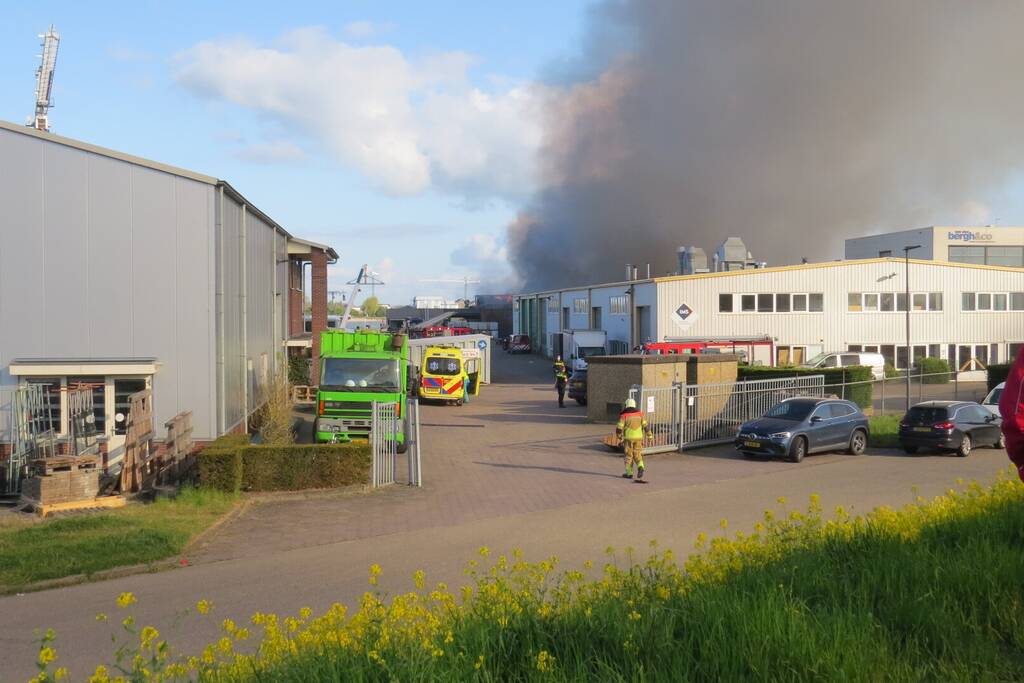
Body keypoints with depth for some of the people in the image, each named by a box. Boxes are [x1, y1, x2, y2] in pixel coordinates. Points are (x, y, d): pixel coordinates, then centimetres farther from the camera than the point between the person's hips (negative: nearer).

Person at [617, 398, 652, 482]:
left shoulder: (624, 415, -7)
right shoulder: (639, 414, 3)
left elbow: (619, 428, -9)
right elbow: (645, 425, -1)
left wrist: (619, 436, 9)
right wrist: (649, 435, 4)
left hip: (628, 438, -3)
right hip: (638, 437, 3)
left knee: (629, 455, 8)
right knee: (637, 455, 11)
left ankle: (629, 473, 10)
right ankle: (640, 467, -15)